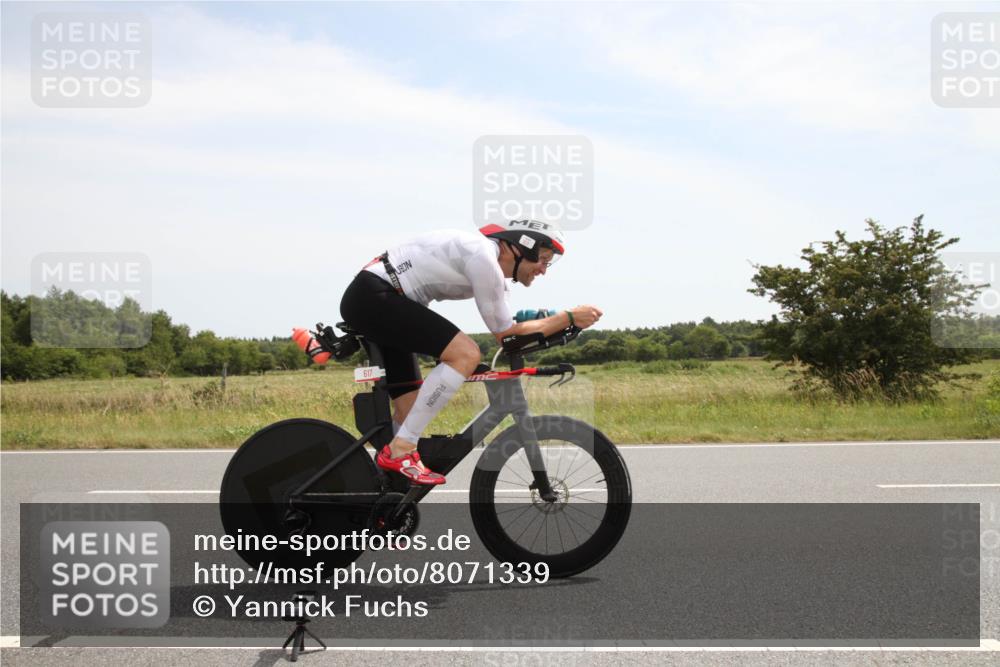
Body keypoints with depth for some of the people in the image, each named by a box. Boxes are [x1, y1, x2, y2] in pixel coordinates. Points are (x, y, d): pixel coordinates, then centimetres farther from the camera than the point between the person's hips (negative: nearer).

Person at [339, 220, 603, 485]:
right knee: (466, 353, -20)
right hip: (373, 297, -10)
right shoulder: (483, 257, -17)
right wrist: (569, 318, -6)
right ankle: (400, 451, -16)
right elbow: (506, 334, -11)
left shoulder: (488, 259, 13)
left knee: (412, 411, 10)